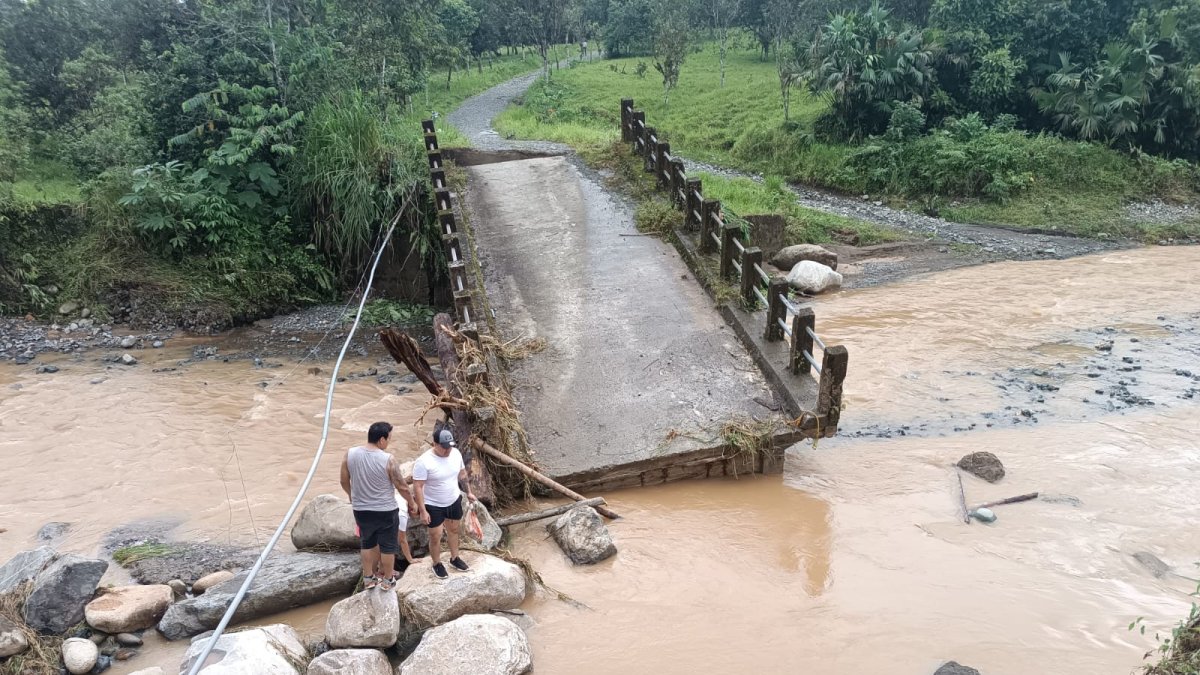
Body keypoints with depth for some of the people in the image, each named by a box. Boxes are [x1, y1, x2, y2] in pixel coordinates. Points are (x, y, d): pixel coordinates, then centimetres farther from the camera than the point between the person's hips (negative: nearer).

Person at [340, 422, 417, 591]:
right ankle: (387, 580, 30)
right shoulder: (388, 459, -22)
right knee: (388, 546, 16)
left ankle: (368, 579, 35)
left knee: (367, 544, 23)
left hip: (361, 510, 4)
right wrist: (412, 503, 4)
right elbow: (402, 487, -14)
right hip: (386, 511, -4)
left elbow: (344, 482, 3)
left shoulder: (350, 454, -11)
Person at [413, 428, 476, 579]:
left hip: (454, 501, 6)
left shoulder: (456, 453, -10)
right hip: (433, 506, -5)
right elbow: (417, 487, -23)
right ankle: (437, 564, 31)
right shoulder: (424, 462, -28)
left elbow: (462, 474, 7)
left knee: (454, 530, 22)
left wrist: (469, 492, 14)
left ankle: (455, 559, 42)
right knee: (436, 537, 7)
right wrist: (422, 511, -22)